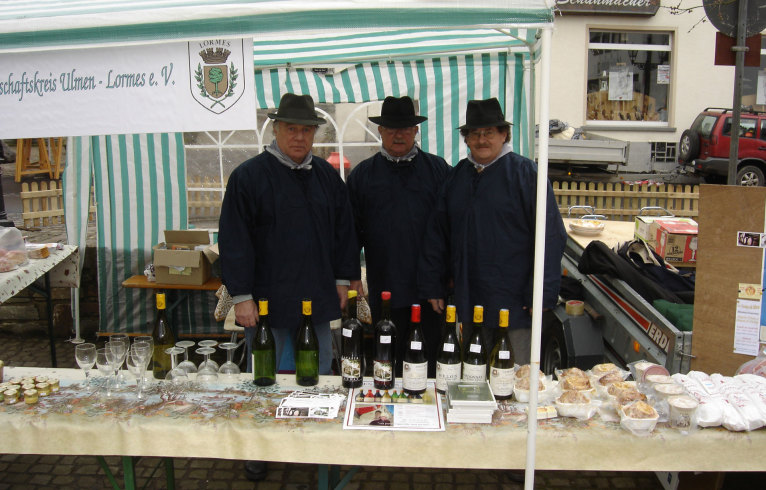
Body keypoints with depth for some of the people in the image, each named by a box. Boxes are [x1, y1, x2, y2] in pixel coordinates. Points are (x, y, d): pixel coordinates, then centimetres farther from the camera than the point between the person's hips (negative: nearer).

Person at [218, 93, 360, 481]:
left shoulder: (327, 176, 9)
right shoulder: (250, 175, -6)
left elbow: (344, 230, 14)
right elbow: (233, 239, -9)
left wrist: (342, 278, 9)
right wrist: (241, 296, -12)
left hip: (318, 299, 4)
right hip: (269, 300, -4)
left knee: (318, 377, 14)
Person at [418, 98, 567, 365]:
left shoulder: (525, 172, -4)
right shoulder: (456, 176, 11)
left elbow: (550, 236, -9)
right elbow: (437, 235, 14)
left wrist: (541, 295, -13)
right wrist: (432, 286, 11)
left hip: (514, 302, -5)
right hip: (469, 301, 5)